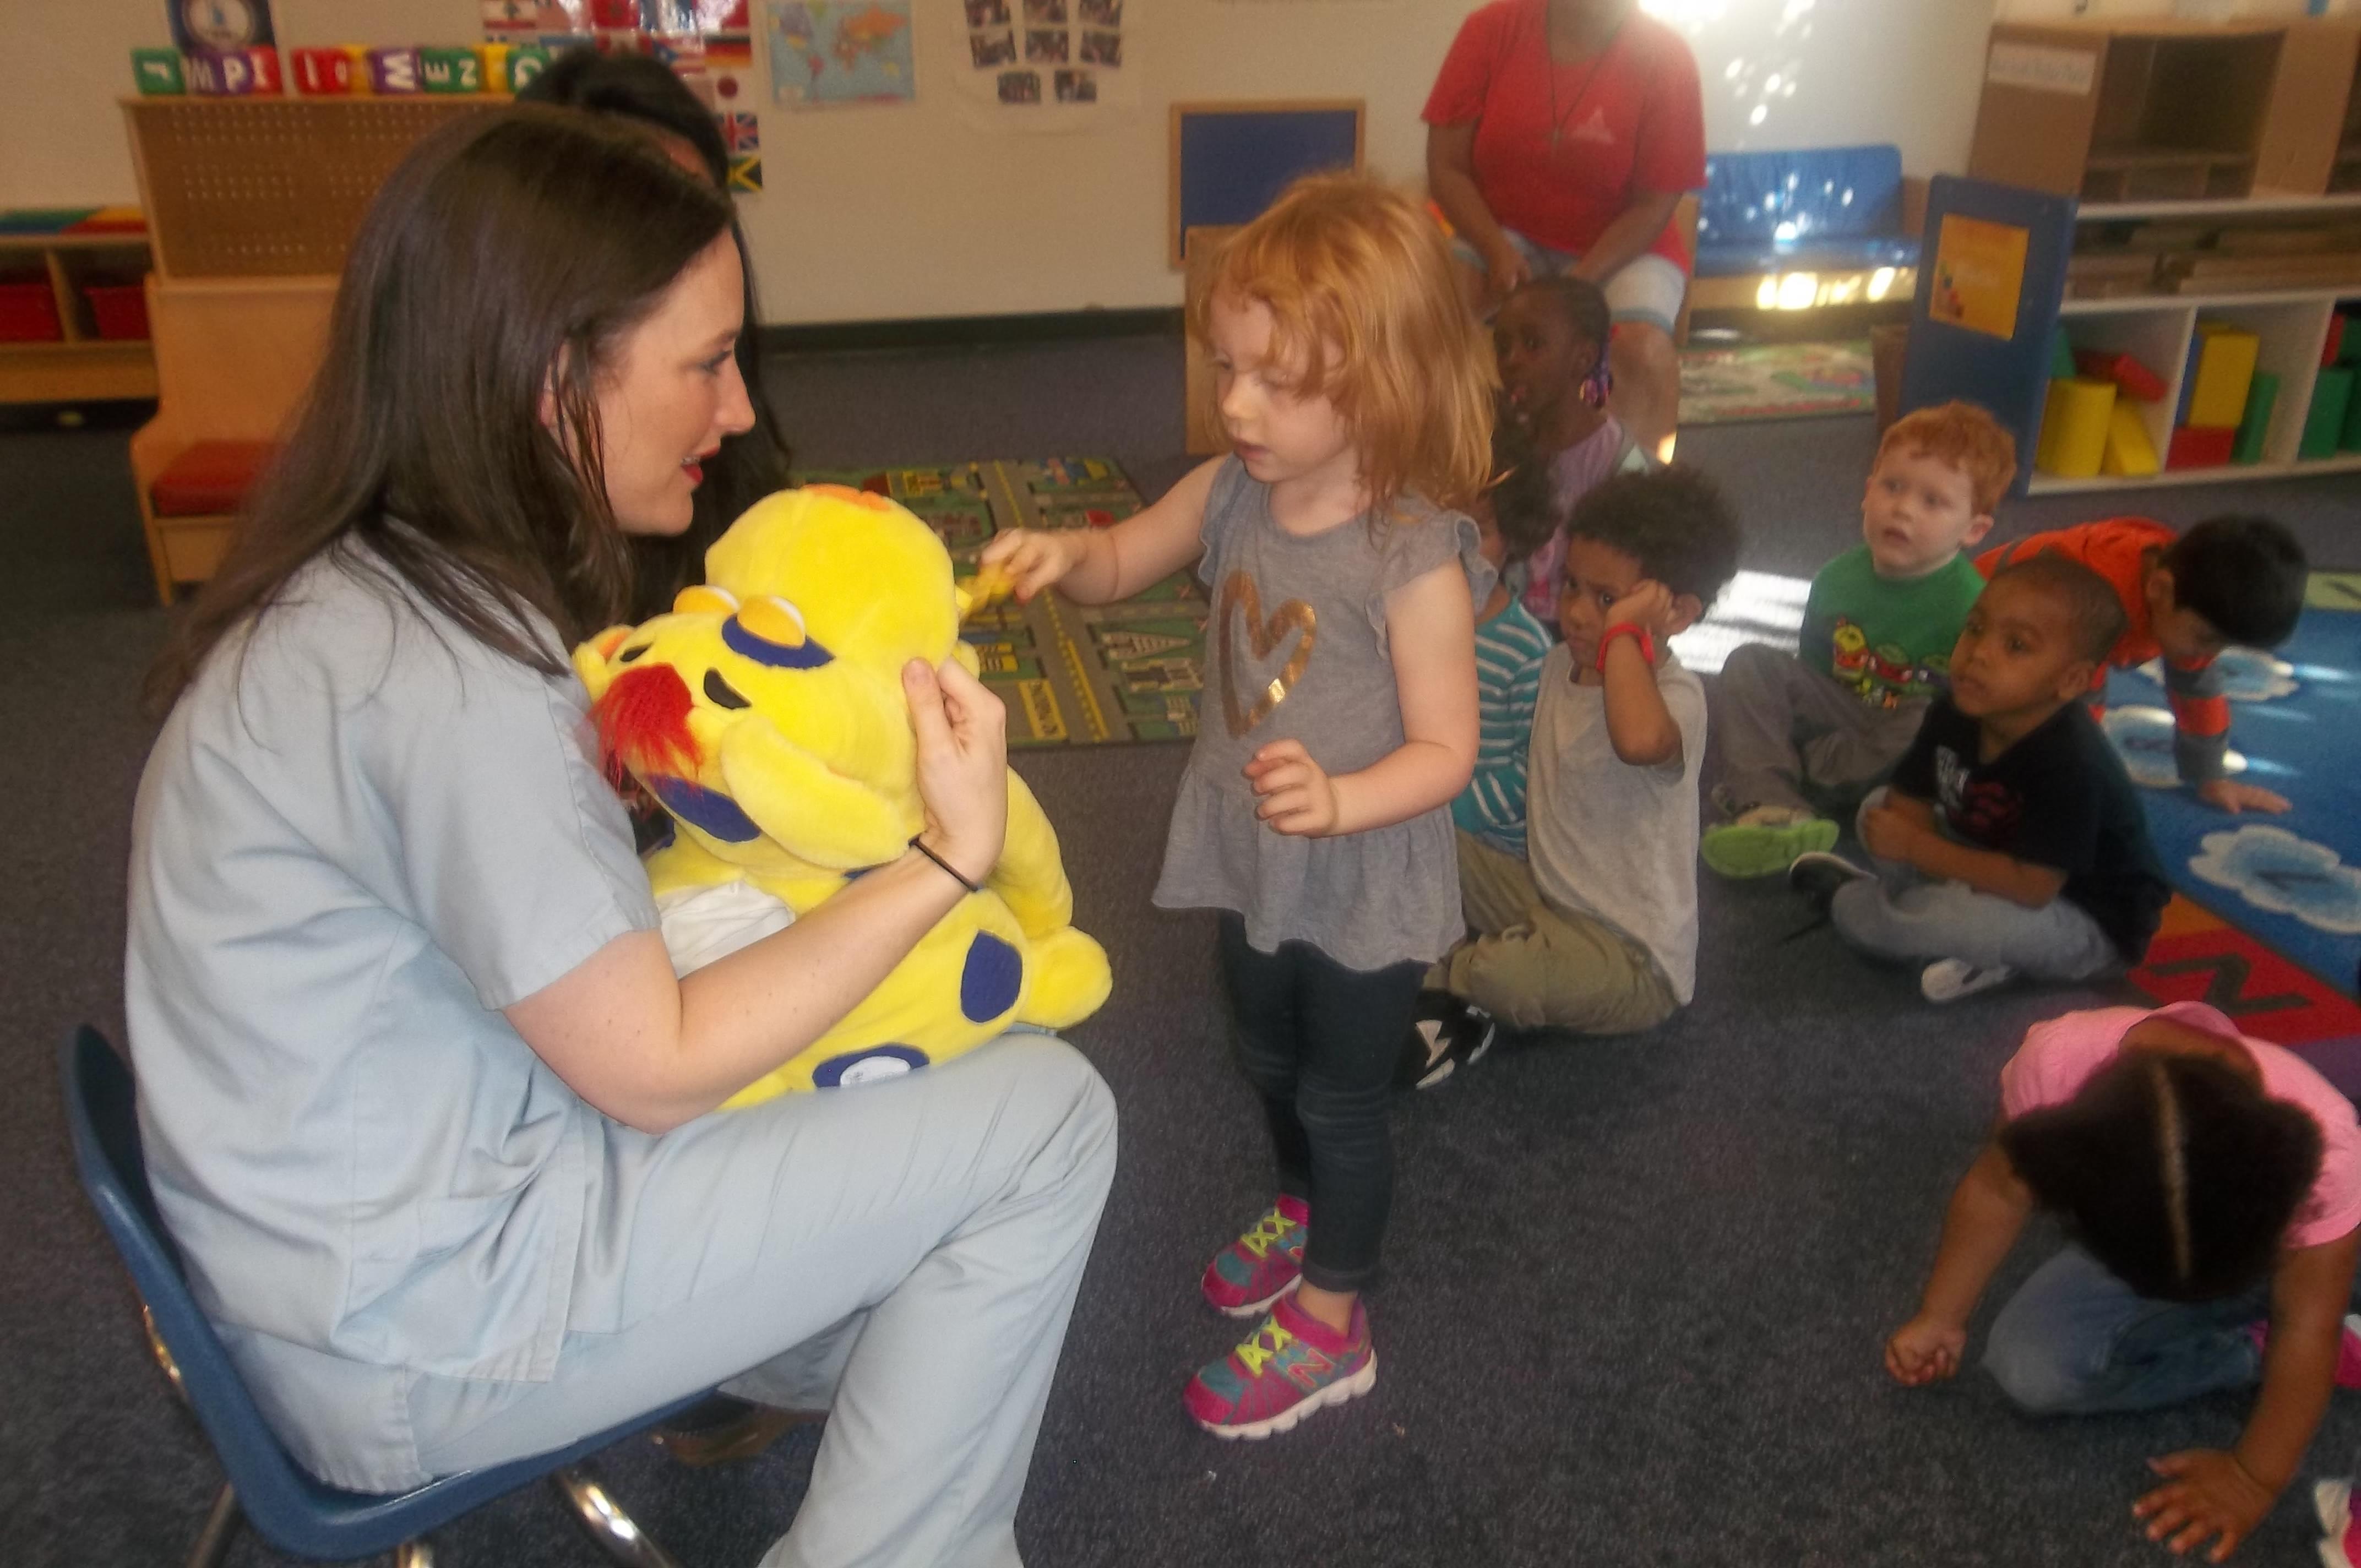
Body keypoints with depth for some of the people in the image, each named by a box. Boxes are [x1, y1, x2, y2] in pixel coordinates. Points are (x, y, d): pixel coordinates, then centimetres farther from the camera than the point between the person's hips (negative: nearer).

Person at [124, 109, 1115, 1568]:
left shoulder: (369, 580, 0)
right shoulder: (439, 675, -29)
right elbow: (655, 1069, -22)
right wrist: (953, 856, -19)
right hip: (419, 1331, -9)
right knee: (1043, 1116, -7)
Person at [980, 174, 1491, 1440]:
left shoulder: (1417, 559, -27)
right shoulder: (1230, 493, -9)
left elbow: (1445, 750, -22)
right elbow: (1125, 562, 7)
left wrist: (1338, 801, -39)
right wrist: (1064, 555, -15)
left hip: (1363, 893, -6)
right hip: (1252, 866, 7)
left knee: (1343, 1100, 14)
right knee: (1269, 1063, 28)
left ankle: (1328, 1325, 36)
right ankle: (1303, 1213, 57)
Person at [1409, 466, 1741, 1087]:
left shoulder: (1676, 695, -23)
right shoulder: (1562, 663, 1)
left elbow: (1639, 740, -50)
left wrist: (1624, 627, -36)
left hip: (1634, 963, -7)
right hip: (1545, 896, 8)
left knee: (1508, 975, -34)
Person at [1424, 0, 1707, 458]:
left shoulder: (1663, 57, -15)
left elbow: (1654, 205, -11)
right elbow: (1446, 166, -8)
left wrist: (1579, 281, -25)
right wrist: (1498, 251, -23)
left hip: (1623, 245, -1)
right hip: (1507, 234, 1)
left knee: (1646, 348, -31)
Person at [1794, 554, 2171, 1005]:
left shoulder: (2070, 764, -32)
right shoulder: (1954, 713, -9)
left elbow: (2031, 887, -32)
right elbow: (1909, 803, -3)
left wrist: (1915, 847, -28)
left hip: (2092, 923, -8)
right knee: (1878, 809, 2)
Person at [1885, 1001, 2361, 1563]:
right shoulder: (2056, 1060, -37)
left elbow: (2305, 1327, -26)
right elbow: (2000, 1188, -17)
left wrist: (2254, 1479, -21)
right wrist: (1941, 1318, -10)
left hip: (2264, 1263, -1)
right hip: (2121, 1241, 1)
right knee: (2029, 1369, -18)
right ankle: (2250, 1351, -5)